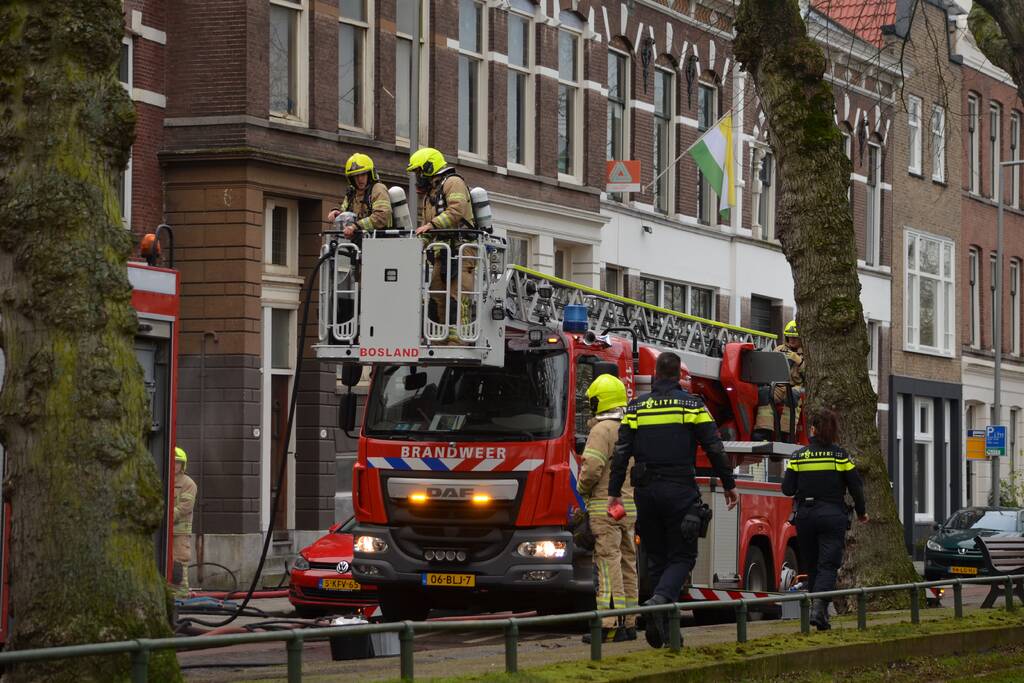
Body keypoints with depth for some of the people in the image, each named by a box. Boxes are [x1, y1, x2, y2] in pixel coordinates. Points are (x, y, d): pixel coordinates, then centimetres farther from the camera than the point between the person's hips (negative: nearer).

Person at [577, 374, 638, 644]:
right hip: (630, 508, 8)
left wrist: (582, 488, -2)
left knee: (608, 564, -9)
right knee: (627, 563, 11)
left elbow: (592, 467, -19)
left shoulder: (602, 430, -11)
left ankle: (610, 625, -13)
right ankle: (629, 623, 12)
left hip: (606, 507, -8)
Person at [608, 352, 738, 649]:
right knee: (682, 555, 3)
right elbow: (714, 448, -2)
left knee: (656, 557, 12)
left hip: (646, 491, 3)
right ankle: (661, 599, -26)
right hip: (680, 491, -3)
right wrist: (729, 485, 7)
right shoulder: (692, 405, -1)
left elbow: (622, 452, 2)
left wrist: (614, 491, 7)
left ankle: (665, 629, 10)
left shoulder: (636, 407, 6)